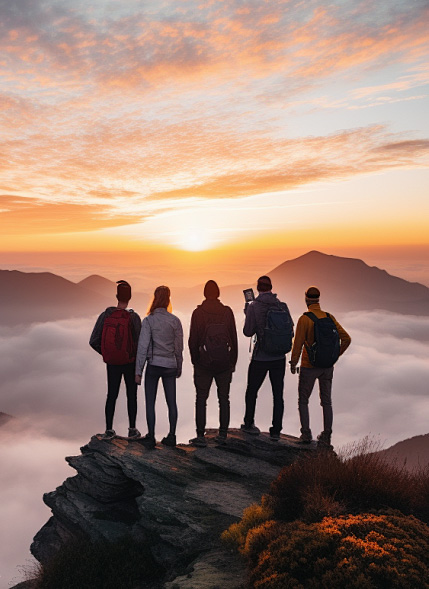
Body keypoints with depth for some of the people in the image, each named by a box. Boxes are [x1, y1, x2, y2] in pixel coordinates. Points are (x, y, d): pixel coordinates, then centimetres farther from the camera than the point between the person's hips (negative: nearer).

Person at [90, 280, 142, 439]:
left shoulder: (105, 315, -8)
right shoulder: (133, 317, -16)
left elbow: (93, 341, -7)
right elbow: (140, 342, -16)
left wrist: (106, 354, 11)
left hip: (112, 363, 2)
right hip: (130, 363, -2)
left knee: (112, 395, 16)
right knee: (131, 395, 14)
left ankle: (109, 430, 20)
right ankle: (132, 429, 21)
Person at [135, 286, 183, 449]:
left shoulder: (148, 321, -9)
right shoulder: (175, 321, -1)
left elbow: (143, 347, -10)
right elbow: (179, 347, 4)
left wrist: (138, 371, -5)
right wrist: (179, 367, 16)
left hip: (153, 366, -3)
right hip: (170, 366, 3)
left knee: (150, 403, 7)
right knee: (171, 402, 11)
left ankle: (151, 438, 10)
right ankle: (172, 436, 18)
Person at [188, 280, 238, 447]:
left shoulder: (198, 312, -6)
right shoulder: (227, 311, -1)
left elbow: (193, 339, -5)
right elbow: (233, 338, 1)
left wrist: (195, 359, 7)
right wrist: (233, 361, 9)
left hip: (204, 363, -2)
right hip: (224, 364, 2)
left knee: (201, 399, 5)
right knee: (224, 398, 12)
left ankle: (200, 436, 5)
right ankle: (223, 434, 17)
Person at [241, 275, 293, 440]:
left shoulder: (253, 307, -10)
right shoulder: (282, 306, -1)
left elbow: (248, 332, -7)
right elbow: (290, 330, 3)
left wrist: (246, 314, 7)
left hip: (261, 357, -2)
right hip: (279, 357, 3)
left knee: (252, 391, 17)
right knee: (278, 394, 9)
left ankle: (249, 424, 30)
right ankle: (276, 430, 12)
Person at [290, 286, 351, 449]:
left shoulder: (304, 319, -15)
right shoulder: (330, 317, 0)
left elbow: (298, 343, -15)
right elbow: (346, 339, 1)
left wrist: (293, 363, -1)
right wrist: (335, 356, 12)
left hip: (309, 367, -4)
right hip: (328, 368, 4)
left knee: (303, 400, 13)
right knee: (326, 402, 14)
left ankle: (306, 434, 13)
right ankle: (326, 438, 16)